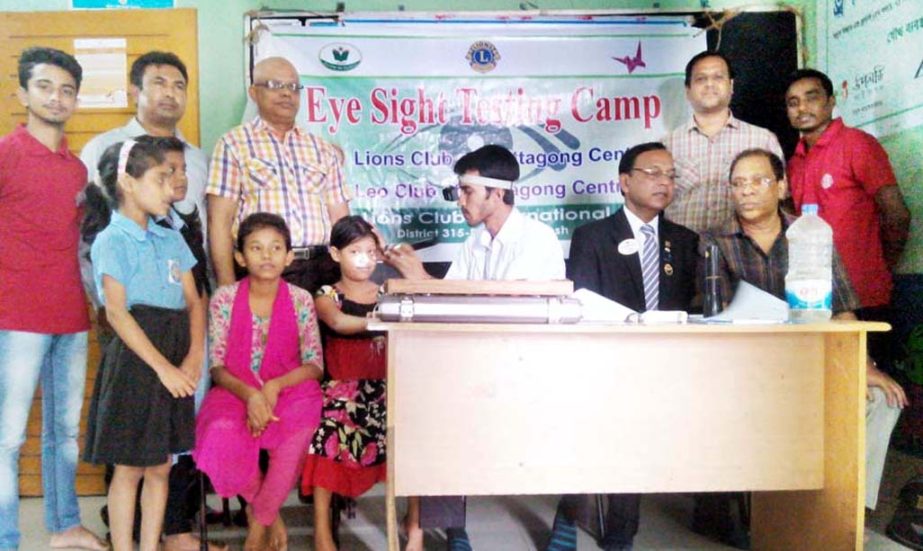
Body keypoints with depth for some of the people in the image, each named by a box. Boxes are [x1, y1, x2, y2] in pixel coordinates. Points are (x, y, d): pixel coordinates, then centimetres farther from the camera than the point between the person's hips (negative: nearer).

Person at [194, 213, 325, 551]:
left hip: (289, 388, 0)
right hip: (236, 390, 0)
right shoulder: (225, 299, 1)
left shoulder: (300, 300, 1)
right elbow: (217, 366, -1)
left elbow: (315, 365, 0)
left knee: (299, 432, -34)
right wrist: (248, 394, -21)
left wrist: (276, 386, -19)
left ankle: (259, 522, -7)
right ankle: (271, 516, -2)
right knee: (221, 436, -33)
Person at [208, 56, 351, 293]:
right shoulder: (234, 144, 6)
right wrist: (227, 286, -9)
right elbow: (220, 220, -1)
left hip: (321, 270, 3)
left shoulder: (323, 150, 17)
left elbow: (340, 220, 14)